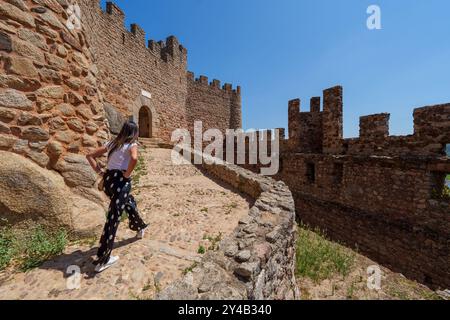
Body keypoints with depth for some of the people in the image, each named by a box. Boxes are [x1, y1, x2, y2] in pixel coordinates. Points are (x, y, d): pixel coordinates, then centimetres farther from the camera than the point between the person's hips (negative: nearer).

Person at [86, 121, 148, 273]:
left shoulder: (112, 143, 14)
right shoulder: (132, 144, -5)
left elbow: (90, 156, 15)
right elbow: (134, 158, -28)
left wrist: (99, 172, 10)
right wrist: (127, 174, -13)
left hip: (108, 180, 8)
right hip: (120, 181, -8)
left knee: (129, 201, 29)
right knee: (113, 218, 1)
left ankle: (140, 228, 49)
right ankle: (102, 260, 12)